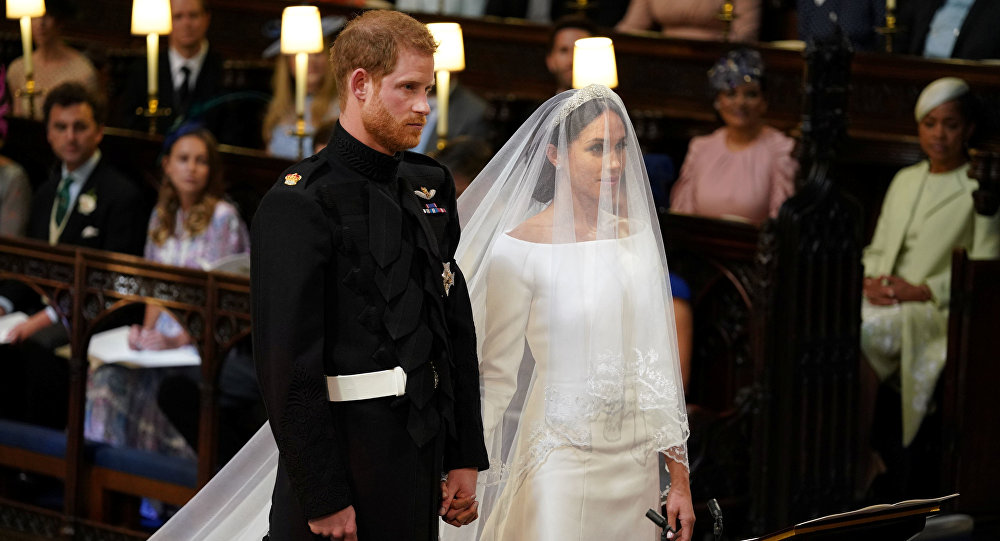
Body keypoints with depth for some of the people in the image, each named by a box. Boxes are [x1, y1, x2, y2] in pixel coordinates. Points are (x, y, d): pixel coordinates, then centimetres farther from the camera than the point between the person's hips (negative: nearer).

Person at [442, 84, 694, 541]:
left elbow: (660, 359, 9)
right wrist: (469, 483, -9)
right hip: (562, 465, -5)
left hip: (637, 465, 5)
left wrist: (680, 479, 8)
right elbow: (497, 376, -5)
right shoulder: (521, 248, -9)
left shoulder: (637, 235, 6)